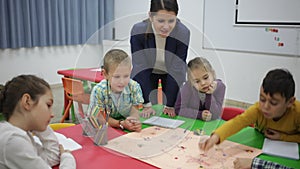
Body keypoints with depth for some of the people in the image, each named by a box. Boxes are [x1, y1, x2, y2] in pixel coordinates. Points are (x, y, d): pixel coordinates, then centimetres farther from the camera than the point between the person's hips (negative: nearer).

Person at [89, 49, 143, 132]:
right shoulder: (99, 91, -20)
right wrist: (121, 124, -32)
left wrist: (135, 122, -34)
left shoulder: (134, 87, -12)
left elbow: (134, 110, -11)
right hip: (105, 128, -1)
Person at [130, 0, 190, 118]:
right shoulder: (138, 31, -32)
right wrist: (147, 105, -27)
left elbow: (177, 71, -26)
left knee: (173, 115, 3)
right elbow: (141, 69, -26)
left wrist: (170, 105, -23)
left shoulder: (183, 33, -32)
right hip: (147, 72, 0)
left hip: (171, 73, 0)